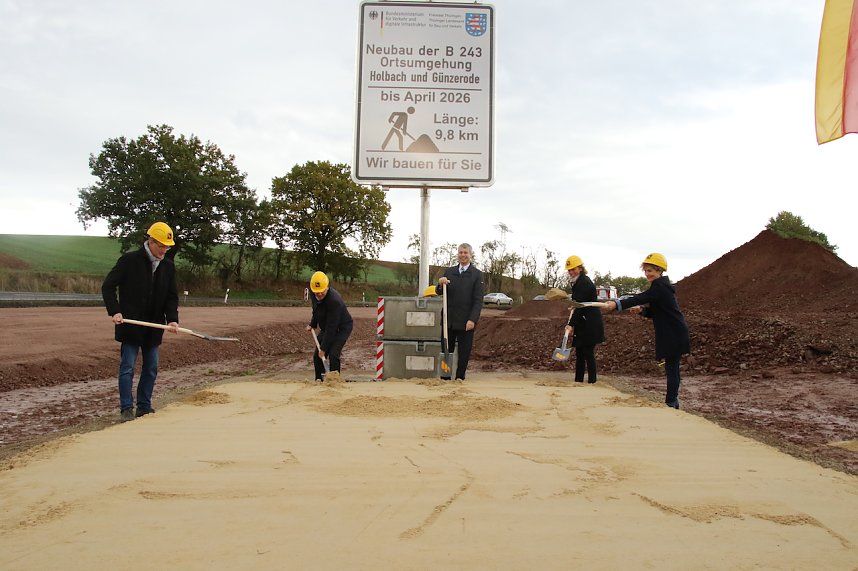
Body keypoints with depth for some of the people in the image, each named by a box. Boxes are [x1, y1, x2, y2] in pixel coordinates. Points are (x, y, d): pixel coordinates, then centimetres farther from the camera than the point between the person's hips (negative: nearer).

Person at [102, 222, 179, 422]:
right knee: (127, 368, -2)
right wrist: (114, 311, -19)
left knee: (151, 368, 10)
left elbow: (172, 296, 9)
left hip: (154, 327, 5)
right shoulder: (129, 260, -9)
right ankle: (126, 409, 7)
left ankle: (144, 407, 21)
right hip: (130, 326, -5)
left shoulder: (168, 266, 6)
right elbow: (108, 286, -7)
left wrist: (172, 319, -7)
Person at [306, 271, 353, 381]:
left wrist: (323, 348, -31)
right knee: (317, 356, 5)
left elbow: (331, 327, -33)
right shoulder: (314, 295, -10)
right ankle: (319, 380, 17)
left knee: (333, 354, -21)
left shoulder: (334, 300, -36)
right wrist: (312, 324, 9)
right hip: (326, 328, 8)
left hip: (342, 328, -8)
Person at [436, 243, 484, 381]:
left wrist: (472, 319, -14)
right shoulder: (449, 271, 11)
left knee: (464, 351, 4)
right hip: (449, 319, 3)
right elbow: (439, 292, 12)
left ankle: (460, 377, 15)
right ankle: (444, 377, 15)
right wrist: (440, 284, -11)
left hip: (466, 320, -3)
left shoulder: (477, 274, 0)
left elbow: (478, 299, -5)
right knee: (446, 350, 6)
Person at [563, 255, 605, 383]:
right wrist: (572, 324, 16)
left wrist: (571, 324, -23)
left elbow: (580, 306, -21)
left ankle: (592, 381, -2)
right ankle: (578, 380, 18)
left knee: (588, 353, -7)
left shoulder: (585, 283, -15)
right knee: (579, 353, 12)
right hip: (583, 325, 10)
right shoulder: (578, 282, 17)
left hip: (590, 325, -10)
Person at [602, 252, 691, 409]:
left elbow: (641, 298, -31)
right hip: (671, 335, 10)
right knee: (672, 368, 16)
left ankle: (670, 403, -2)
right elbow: (655, 312, 17)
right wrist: (641, 310, -2)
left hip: (675, 336, -10)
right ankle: (673, 401, 25)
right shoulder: (661, 286, 15)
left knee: (671, 368, -6)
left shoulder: (660, 286, -17)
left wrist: (616, 304, -39)